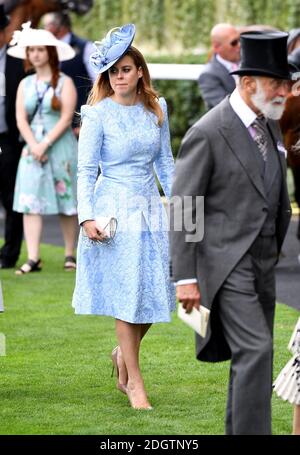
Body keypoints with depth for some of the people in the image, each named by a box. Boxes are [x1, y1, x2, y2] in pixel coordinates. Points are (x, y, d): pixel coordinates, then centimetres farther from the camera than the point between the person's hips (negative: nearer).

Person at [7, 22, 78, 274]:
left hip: (60, 147, -4)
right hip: (32, 148, 4)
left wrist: (45, 144, -15)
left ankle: (70, 255, 11)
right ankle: (33, 258, -8)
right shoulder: (25, 84, 11)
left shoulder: (64, 82, -1)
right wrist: (34, 146, -10)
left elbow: (66, 119, -9)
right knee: (30, 203, -5)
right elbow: (21, 120, 4)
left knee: (66, 204, 2)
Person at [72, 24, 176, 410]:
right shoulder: (98, 114, -8)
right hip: (114, 210, -5)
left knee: (155, 292, 6)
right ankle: (134, 382, 8)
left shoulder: (156, 110, 5)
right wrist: (86, 216, -17)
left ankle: (123, 353, 33)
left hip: (149, 208, 5)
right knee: (126, 297, -1)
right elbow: (85, 170, -8)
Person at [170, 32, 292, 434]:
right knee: (255, 350, -16)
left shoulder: (270, 126, 10)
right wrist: (185, 278, -15)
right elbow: (182, 209, -13)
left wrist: (284, 248, 14)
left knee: (252, 356, 11)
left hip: (265, 262, 8)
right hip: (227, 263, -8)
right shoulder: (207, 133, -14)